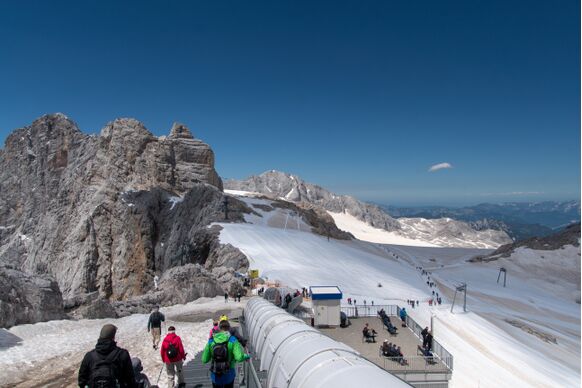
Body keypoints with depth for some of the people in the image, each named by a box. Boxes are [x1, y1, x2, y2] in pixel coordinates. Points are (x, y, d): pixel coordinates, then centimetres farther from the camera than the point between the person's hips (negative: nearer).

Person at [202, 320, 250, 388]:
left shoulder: (211, 341, -7)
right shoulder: (232, 340, -14)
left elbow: (204, 360, -4)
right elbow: (239, 357, -24)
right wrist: (246, 356, -3)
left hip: (215, 376, 2)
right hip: (228, 375, -2)